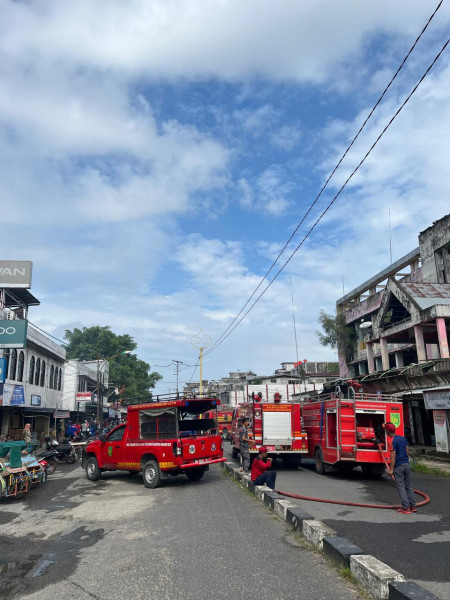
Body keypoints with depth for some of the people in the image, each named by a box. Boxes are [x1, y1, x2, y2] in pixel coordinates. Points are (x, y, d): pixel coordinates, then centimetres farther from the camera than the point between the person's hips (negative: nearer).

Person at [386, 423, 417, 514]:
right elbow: (407, 451, 13)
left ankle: (406, 508, -1)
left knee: (401, 486, -1)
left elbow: (393, 456, -18)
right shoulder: (403, 438, 7)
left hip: (398, 466, -7)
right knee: (408, 485, 14)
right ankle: (413, 506, 18)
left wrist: (391, 469, -15)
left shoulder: (392, 441, -15)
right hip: (406, 464, 7)